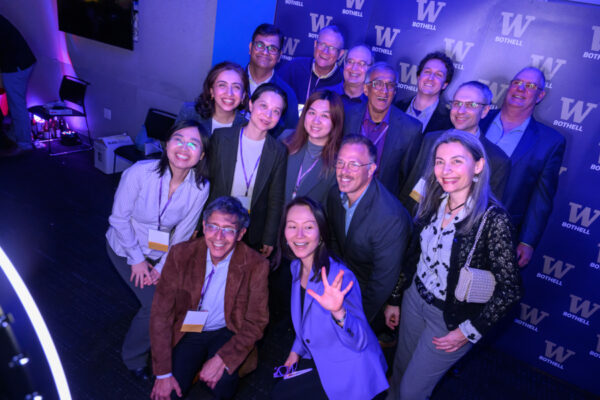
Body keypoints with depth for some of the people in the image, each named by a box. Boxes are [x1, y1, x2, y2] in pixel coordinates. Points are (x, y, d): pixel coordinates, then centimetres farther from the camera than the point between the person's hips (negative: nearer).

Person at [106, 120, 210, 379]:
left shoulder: (201, 187, -21)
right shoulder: (140, 173, -30)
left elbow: (182, 233, -10)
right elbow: (119, 219, -18)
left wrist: (163, 266, -9)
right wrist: (137, 260, -14)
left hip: (162, 251, 3)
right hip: (126, 248, -3)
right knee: (156, 305, -11)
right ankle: (134, 359, 19)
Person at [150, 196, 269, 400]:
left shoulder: (256, 266, -18)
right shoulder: (181, 254, -15)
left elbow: (255, 323, -11)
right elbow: (161, 314, -12)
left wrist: (222, 359, -24)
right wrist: (163, 373, -15)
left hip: (227, 333, -1)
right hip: (187, 331, 2)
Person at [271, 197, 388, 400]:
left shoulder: (338, 277, -29)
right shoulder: (297, 267, -4)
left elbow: (359, 342, -31)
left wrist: (338, 312, -49)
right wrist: (297, 350, 18)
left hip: (349, 371, -7)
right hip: (319, 358, 8)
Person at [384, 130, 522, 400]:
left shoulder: (492, 218, -26)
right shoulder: (432, 202, -7)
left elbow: (509, 289, -19)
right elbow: (413, 254, 4)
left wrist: (469, 331, -16)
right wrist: (395, 299, 10)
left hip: (451, 318, -5)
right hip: (415, 298, 5)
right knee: (399, 371, 24)